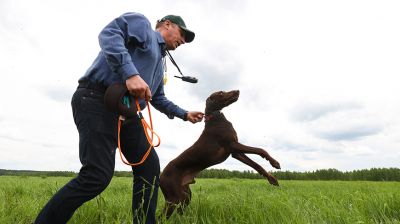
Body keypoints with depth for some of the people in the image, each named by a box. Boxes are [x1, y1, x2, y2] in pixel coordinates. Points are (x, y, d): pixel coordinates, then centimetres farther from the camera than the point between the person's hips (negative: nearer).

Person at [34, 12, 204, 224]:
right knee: (97, 175, -16)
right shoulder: (142, 23, 7)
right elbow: (109, 35, -14)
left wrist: (184, 114, 31)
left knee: (150, 167, 1)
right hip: (97, 101, -9)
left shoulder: (159, 61, 30)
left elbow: (158, 99, 35)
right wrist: (131, 73, -27)